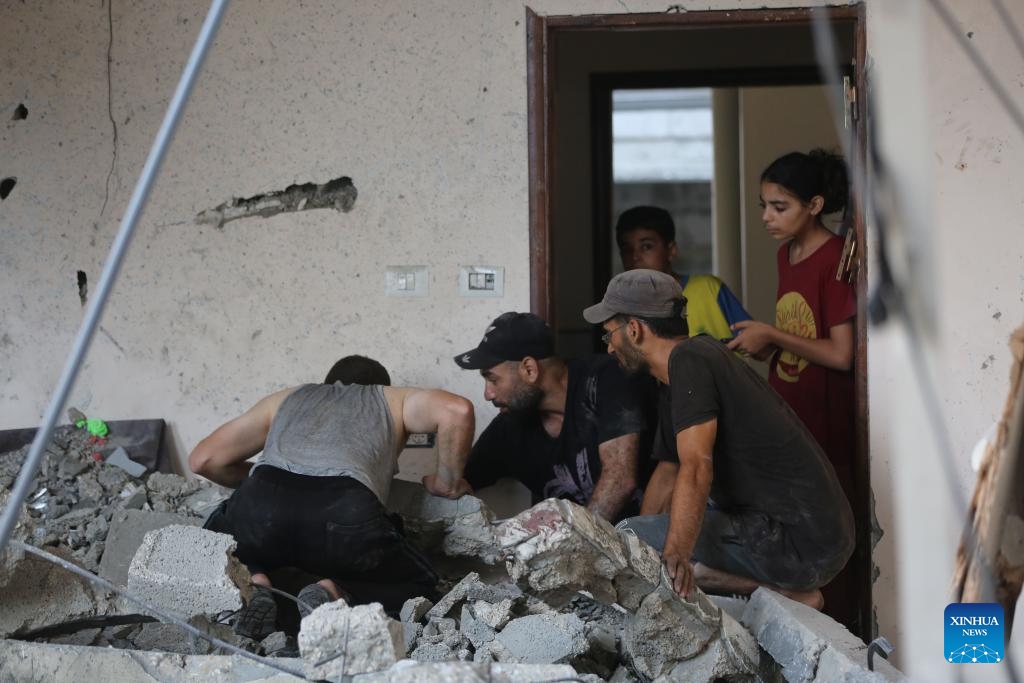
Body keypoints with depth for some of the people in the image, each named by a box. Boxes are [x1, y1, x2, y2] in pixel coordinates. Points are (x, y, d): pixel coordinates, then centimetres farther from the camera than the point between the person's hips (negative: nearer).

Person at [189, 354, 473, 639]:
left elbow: (203, 459, 34)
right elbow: (457, 410, 13)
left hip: (263, 502, 2)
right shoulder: (390, 399, 34)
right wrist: (446, 483, 27)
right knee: (419, 582, 24)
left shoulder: (285, 399, 39)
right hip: (345, 510, -2)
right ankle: (334, 594, -4)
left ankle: (251, 583, 2)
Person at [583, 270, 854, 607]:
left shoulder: (690, 358, -13)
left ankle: (780, 590, -12)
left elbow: (696, 469, -26)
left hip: (797, 541, -10)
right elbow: (667, 474, 25)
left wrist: (673, 559, -33)